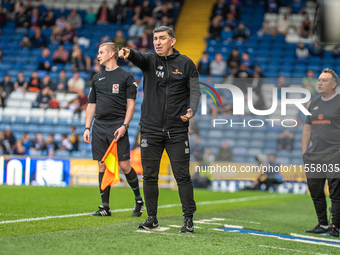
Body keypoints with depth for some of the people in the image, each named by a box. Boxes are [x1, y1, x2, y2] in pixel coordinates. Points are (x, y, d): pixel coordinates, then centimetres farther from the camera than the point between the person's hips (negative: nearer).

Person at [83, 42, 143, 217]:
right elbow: (91, 105, 19)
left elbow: (130, 104, -2)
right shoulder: (96, 78, 17)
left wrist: (124, 126, -12)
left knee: (124, 165, -8)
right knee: (102, 166, 3)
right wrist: (87, 127, 10)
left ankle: (138, 200, 11)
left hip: (117, 126, -5)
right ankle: (105, 207, 7)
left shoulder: (126, 76, 2)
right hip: (99, 126, 5)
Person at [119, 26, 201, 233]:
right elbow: (139, 58, -17)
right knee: (149, 175, 4)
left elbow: (195, 91, 2)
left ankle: (188, 219, 6)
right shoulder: (150, 60, 5)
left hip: (177, 130, -2)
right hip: (151, 128, 2)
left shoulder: (186, 64, 4)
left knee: (182, 175, -2)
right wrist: (129, 53, -41)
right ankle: (152, 219, 15)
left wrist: (191, 110, -18)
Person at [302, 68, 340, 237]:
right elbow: (307, 129, 22)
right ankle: (322, 225, 19)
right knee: (315, 192, 9)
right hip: (313, 156, 7)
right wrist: (304, 152, 14)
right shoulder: (314, 104, 18)